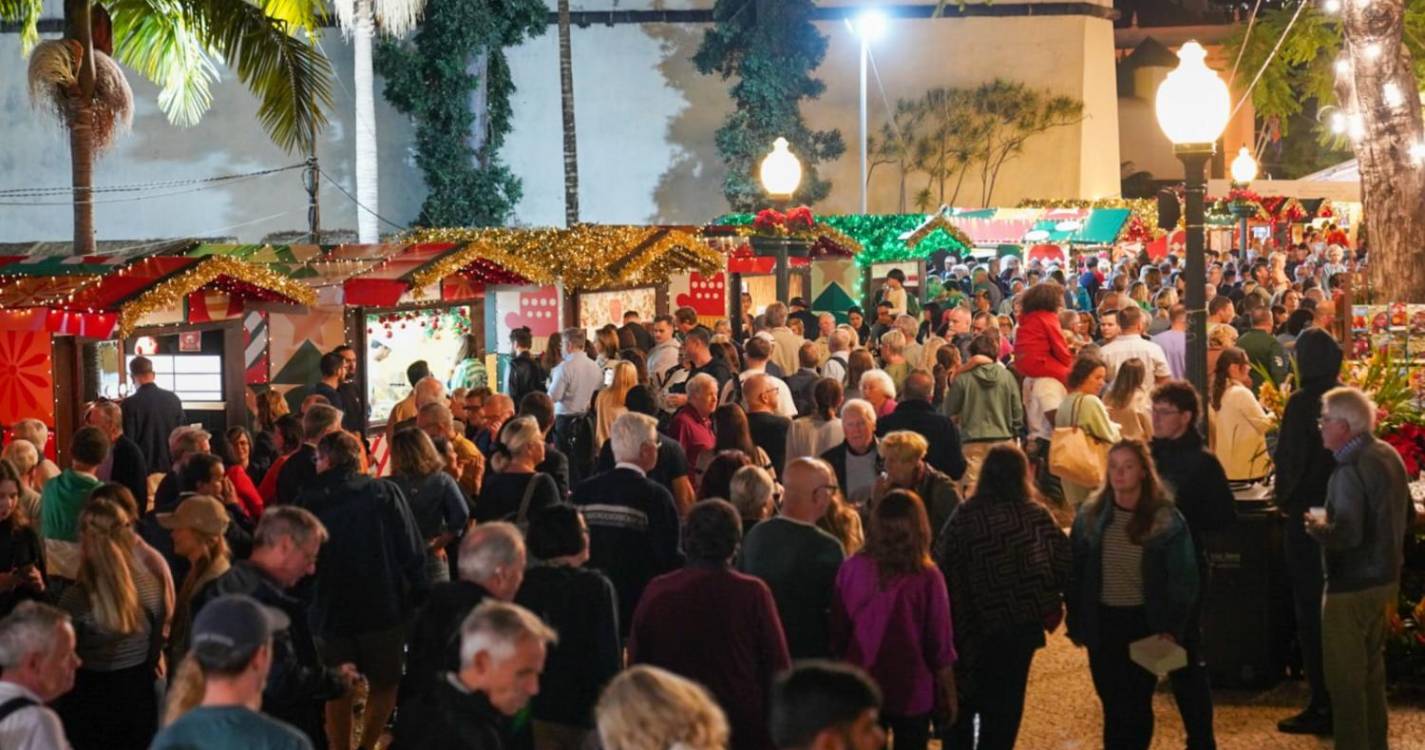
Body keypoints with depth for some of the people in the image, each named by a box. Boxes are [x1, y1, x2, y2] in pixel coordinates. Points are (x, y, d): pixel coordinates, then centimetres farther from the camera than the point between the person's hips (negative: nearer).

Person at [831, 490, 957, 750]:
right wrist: (949, 694, 4)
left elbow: (838, 632, 0)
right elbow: (940, 644, -10)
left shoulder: (852, 568, -9)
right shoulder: (926, 577, -16)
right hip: (911, 690, -2)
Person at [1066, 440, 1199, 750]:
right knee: (1112, 702, 6)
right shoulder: (1091, 516, 0)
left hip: (1145, 622, -2)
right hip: (1102, 621, 2)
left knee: (1137, 703, 6)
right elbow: (1075, 573, 5)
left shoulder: (1166, 519, -6)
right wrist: (1076, 624, 1)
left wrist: (1171, 628, -10)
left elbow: (1182, 579, -4)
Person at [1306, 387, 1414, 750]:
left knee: (1345, 676, 1)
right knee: (1371, 667, 20)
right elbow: (1407, 516, 14)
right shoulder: (1389, 455, 5)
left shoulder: (1351, 470, -23)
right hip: (1384, 576, 10)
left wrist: (1317, 526, -11)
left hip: (1352, 585, -9)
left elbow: (1346, 535, -28)